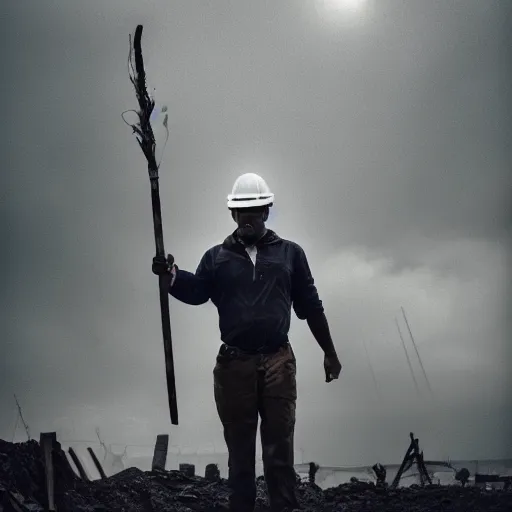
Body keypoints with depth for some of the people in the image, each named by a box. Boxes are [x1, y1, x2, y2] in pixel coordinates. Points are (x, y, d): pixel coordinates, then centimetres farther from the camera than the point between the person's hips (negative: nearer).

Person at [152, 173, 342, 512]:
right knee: (239, 445, 11)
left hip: (278, 362, -1)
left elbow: (310, 305, 9)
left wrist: (329, 352, 11)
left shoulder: (290, 253, 6)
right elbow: (197, 291, -11)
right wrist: (172, 276, -32)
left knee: (280, 445, 6)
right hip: (234, 364, 1)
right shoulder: (217, 256, 7)